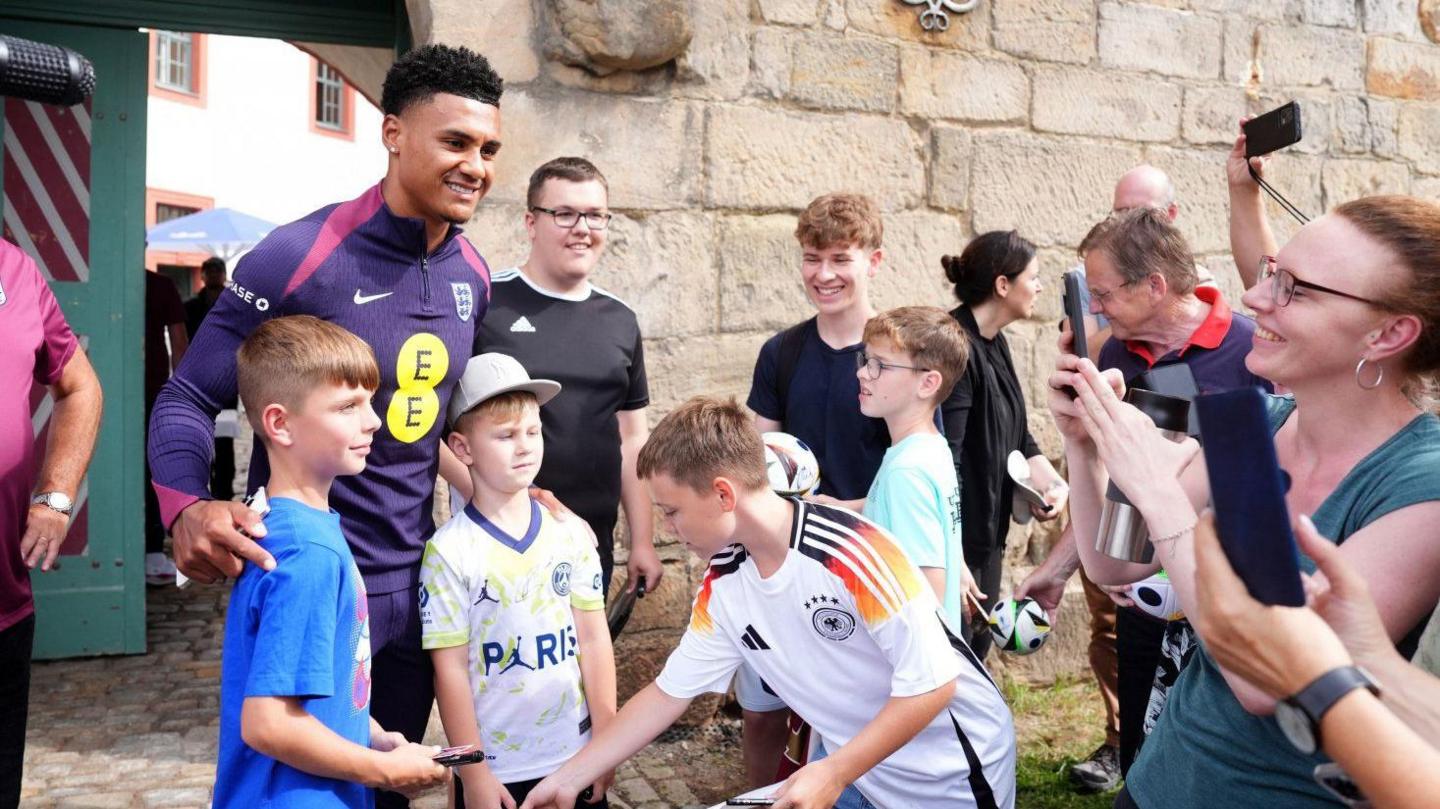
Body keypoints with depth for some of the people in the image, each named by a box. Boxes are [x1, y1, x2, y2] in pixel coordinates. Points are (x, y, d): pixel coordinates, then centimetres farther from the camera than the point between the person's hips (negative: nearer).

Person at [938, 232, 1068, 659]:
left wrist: (1053, 483, -3)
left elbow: (1016, 436, 15)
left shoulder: (993, 344, 10)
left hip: (988, 535, 10)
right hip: (954, 542, -10)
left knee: (975, 655, 20)